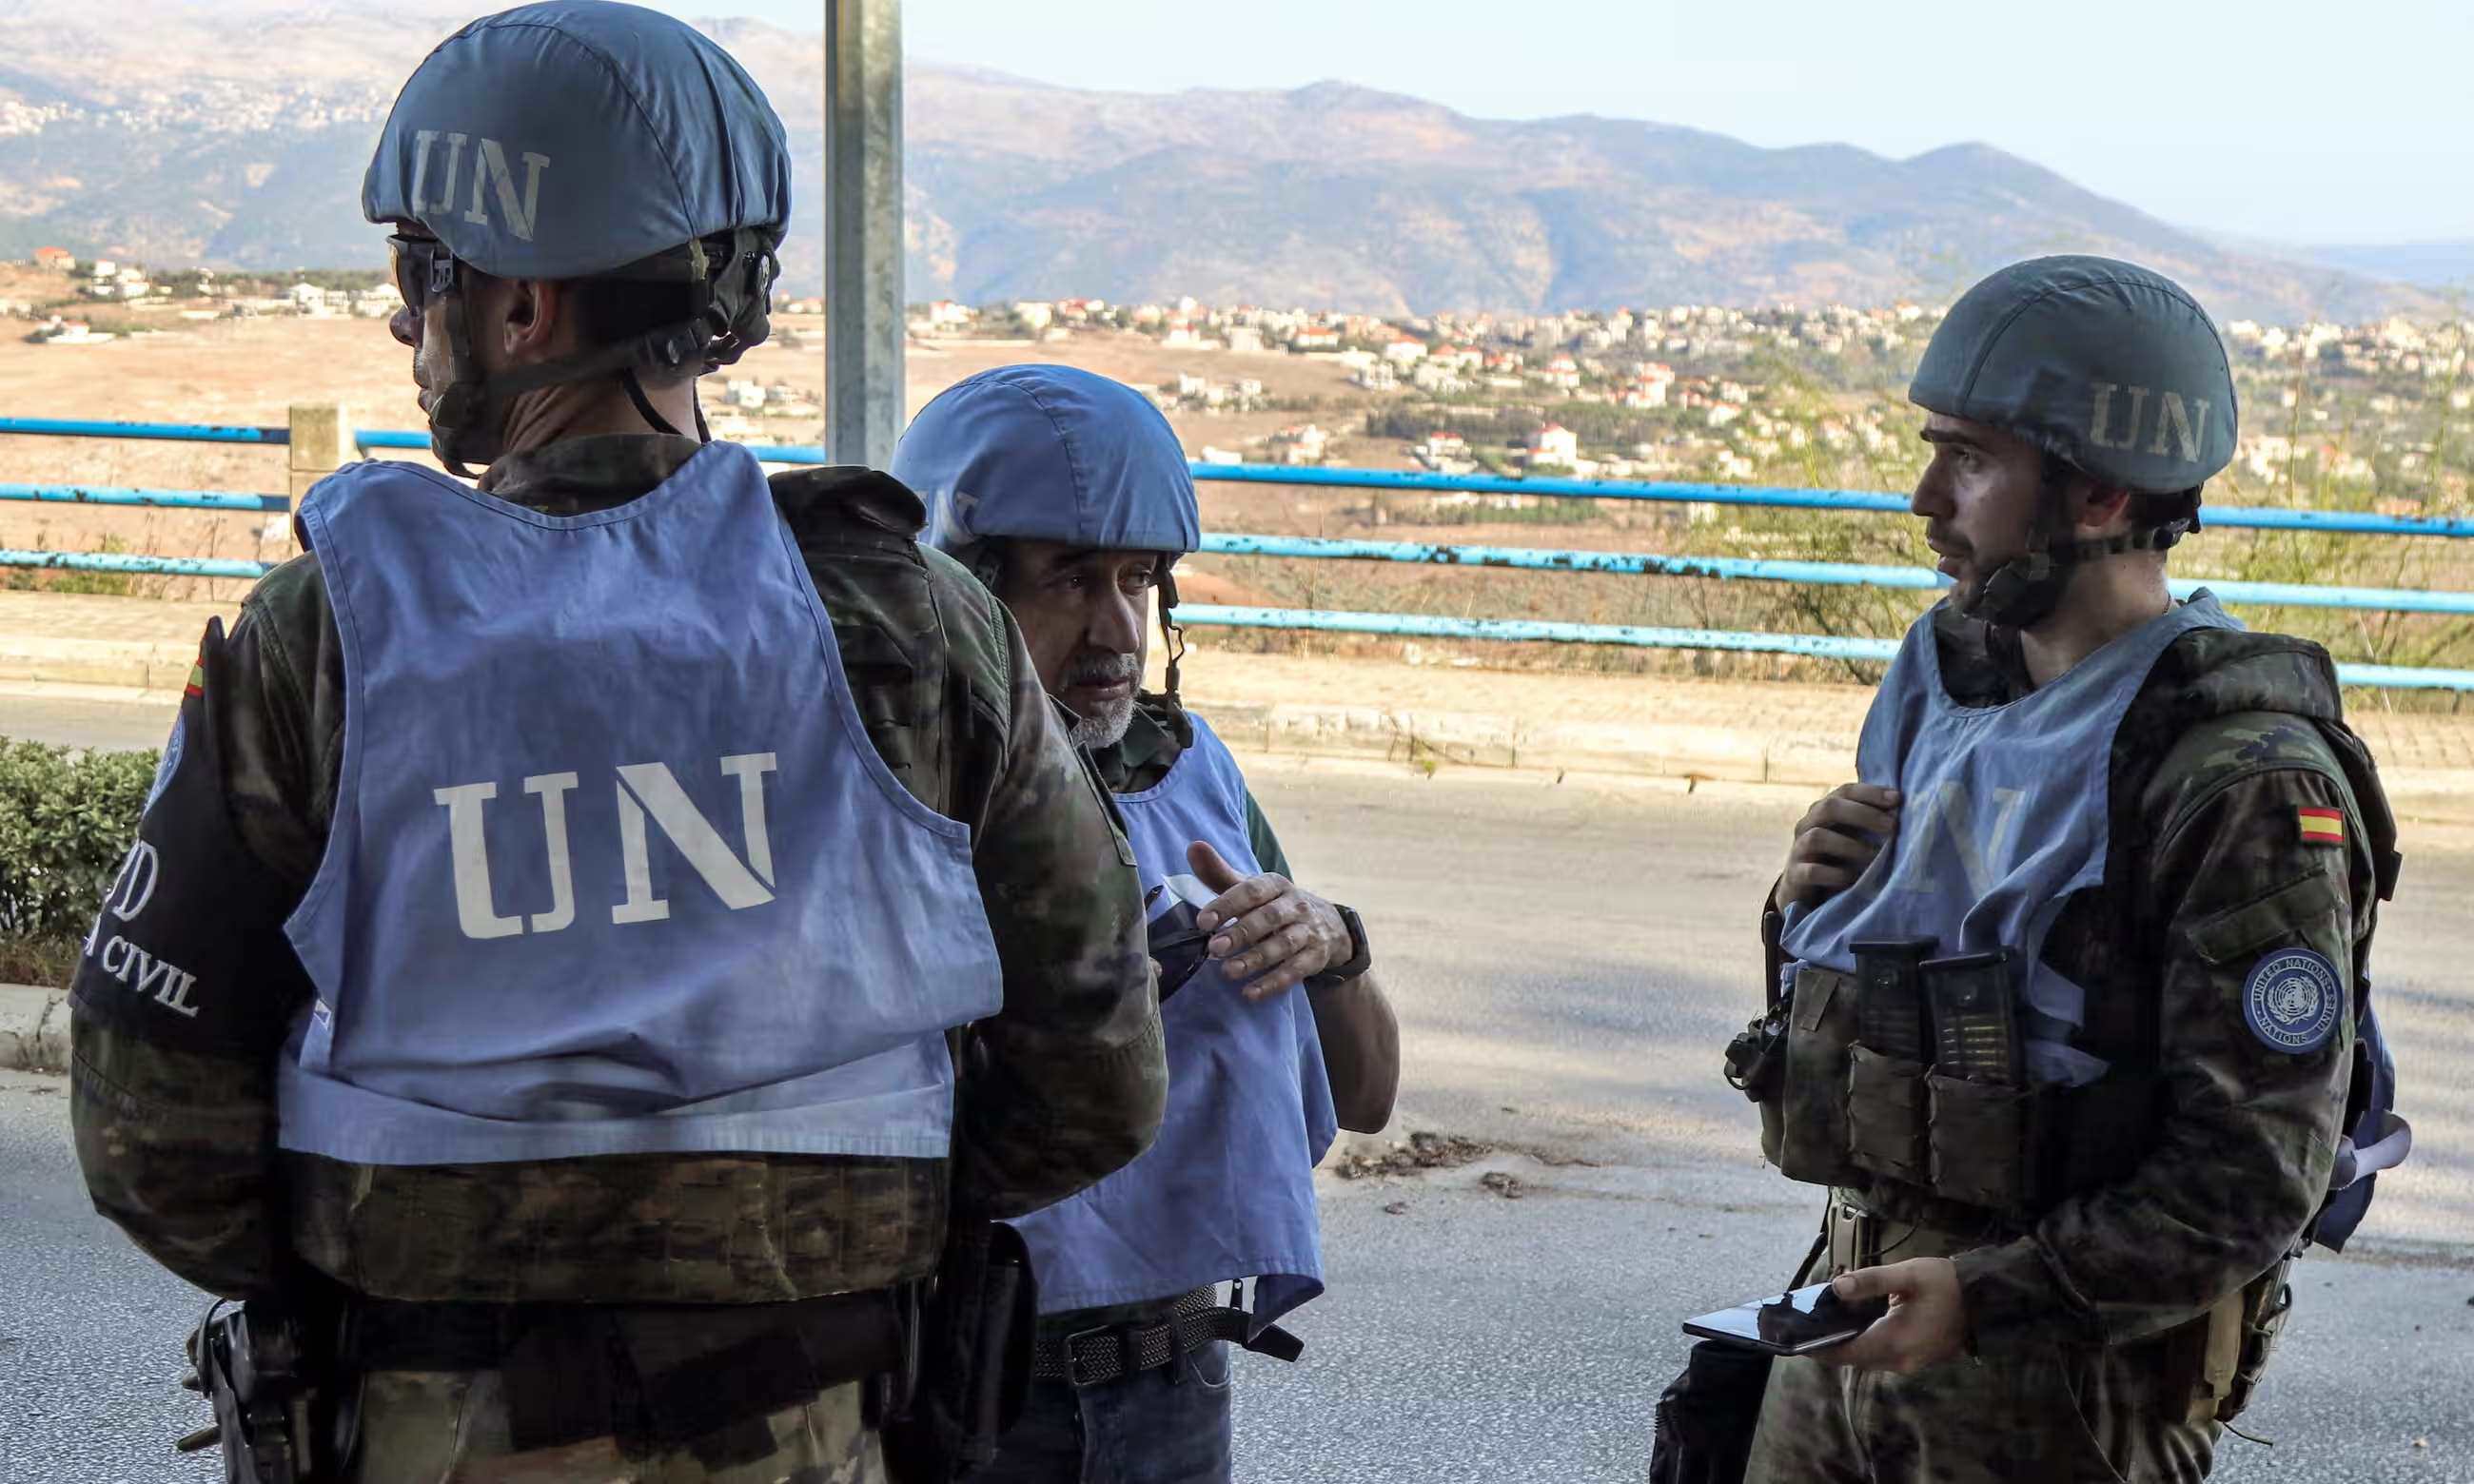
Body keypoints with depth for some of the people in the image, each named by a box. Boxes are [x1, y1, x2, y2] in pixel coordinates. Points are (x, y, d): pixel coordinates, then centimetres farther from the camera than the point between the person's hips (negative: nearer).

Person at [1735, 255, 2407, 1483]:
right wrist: (1806, 906, -3)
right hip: (1858, 1318, 7)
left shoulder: (2244, 780, -16)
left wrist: (1991, 1294, -24)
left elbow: (2261, 1175, -19)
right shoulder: (1947, 686, 7)